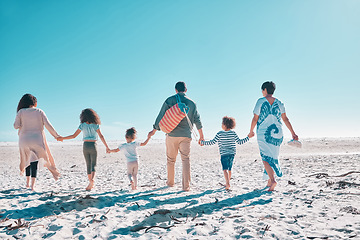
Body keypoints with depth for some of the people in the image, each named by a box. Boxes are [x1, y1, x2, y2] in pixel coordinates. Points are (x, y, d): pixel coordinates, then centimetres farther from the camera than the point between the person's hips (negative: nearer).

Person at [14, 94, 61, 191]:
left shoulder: (21, 112, 1)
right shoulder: (39, 111, 1)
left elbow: (16, 126, -1)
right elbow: (48, 125, -4)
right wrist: (56, 135, 1)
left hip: (24, 140, 1)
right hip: (37, 140, -1)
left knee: (27, 160, 19)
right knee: (34, 162, 3)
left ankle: (28, 182, 26)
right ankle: (33, 185, -3)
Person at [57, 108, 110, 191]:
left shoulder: (82, 125, 0)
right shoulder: (95, 125, -3)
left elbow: (74, 136, 0)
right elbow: (101, 136, -10)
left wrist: (62, 138, 12)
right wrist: (107, 147, -7)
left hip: (85, 146, 2)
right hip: (93, 146, -2)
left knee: (88, 165, 14)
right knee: (93, 165, 1)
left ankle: (90, 182, 14)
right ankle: (92, 179, -24)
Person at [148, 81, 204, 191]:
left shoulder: (170, 100, 0)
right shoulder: (192, 103, 8)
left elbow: (161, 116, 0)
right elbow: (197, 120, 11)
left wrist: (154, 130, 10)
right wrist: (201, 136, 19)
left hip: (172, 134, -1)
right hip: (186, 135, 1)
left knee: (171, 159, 13)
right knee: (186, 159, 1)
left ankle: (170, 182, 26)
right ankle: (186, 185, -6)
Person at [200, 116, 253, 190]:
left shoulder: (219, 134, -8)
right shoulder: (233, 133, 0)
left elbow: (213, 142, -9)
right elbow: (240, 142, -1)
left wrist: (203, 142, 1)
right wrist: (248, 137, 9)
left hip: (224, 154, -4)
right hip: (232, 154, 4)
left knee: (225, 169, -6)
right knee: (229, 169, 16)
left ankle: (228, 183, -22)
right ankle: (227, 183, 27)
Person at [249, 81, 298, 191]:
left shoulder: (261, 101, -6)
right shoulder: (279, 103, 6)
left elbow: (255, 118, -6)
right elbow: (285, 119, 3)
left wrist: (251, 131, 8)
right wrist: (293, 133, 6)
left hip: (263, 134, -4)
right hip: (277, 134, 4)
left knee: (266, 158, -2)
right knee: (273, 157, 14)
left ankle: (272, 180, -20)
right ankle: (269, 181, 20)